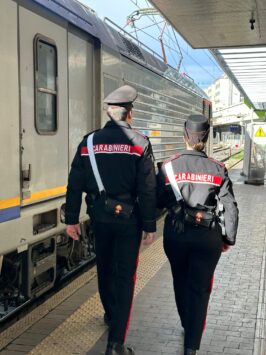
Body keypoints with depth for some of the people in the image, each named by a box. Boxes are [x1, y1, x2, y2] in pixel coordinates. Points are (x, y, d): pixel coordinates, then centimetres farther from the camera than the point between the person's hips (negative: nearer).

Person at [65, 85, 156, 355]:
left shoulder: (89, 142, -1)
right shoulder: (139, 143, -10)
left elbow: (75, 185, 0)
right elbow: (148, 189, -12)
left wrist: (71, 219, 8)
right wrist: (150, 226, -6)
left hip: (100, 216, 4)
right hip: (128, 218, -3)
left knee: (104, 268, 23)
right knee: (124, 276, 2)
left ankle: (111, 315, 45)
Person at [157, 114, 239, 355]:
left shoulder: (168, 167, -5)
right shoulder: (217, 169, -4)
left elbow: (158, 202, -4)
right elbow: (230, 208, -4)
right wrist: (229, 238, 8)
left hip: (176, 233, 1)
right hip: (207, 236, -1)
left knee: (181, 283, 22)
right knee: (200, 288, 9)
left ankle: (188, 328, 41)